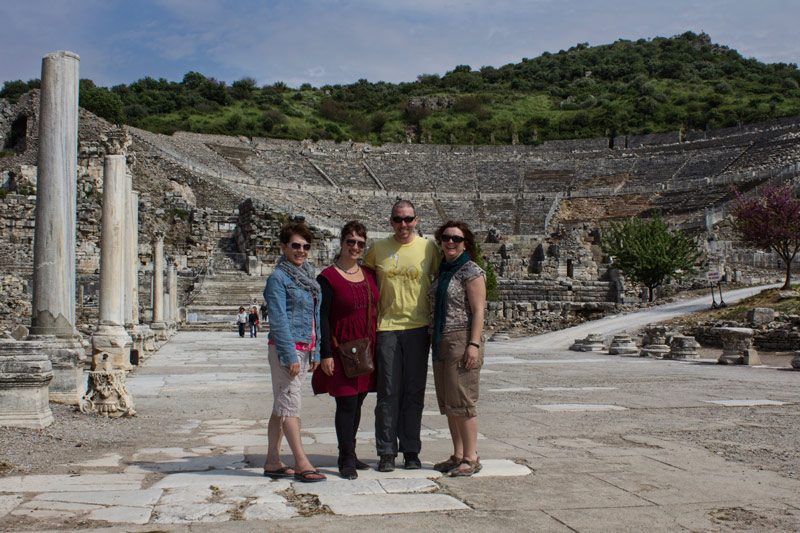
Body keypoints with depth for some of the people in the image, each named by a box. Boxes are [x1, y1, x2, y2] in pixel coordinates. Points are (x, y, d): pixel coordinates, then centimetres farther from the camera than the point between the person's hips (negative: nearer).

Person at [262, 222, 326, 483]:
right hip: (285, 347, -8)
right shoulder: (278, 278, -7)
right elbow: (279, 321, -13)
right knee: (289, 404, -4)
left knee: (281, 405, 11)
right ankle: (301, 464, -2)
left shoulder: (309, 277, 15)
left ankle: (272, 462, 17)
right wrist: (290, 355, -18)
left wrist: (315, 352, 14)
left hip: (304, 348, 8)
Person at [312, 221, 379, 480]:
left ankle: (349, 454, 23)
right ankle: (346, 459, 5)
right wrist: (325, 354, -13)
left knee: (357, 401, 11)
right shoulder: (328, 277, -6)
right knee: (346, 402, -5)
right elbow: (322, 318, -9)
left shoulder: (369, 274, 11)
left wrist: (377, 346, 12)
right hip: (342, 347, -6)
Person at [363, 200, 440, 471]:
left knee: (414, 391, 5)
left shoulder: (428, 247, 4)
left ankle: (411, 451, 15)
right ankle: (387, 452, 9)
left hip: (418, 326, 0)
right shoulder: (378, 248, 5)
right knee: (388, 391, 1)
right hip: (386, 326, 0)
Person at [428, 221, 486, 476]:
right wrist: (434, 341, 17)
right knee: (447, 402, 10)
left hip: (462, 339, -8)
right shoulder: (441, 271, 17)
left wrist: (474, 344, -19)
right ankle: (458, 455, 18)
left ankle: (471, 458, 2)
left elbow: (478, 311, -11)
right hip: (440, 342, 8)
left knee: (461, 401, -7)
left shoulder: (472, 271, -5)